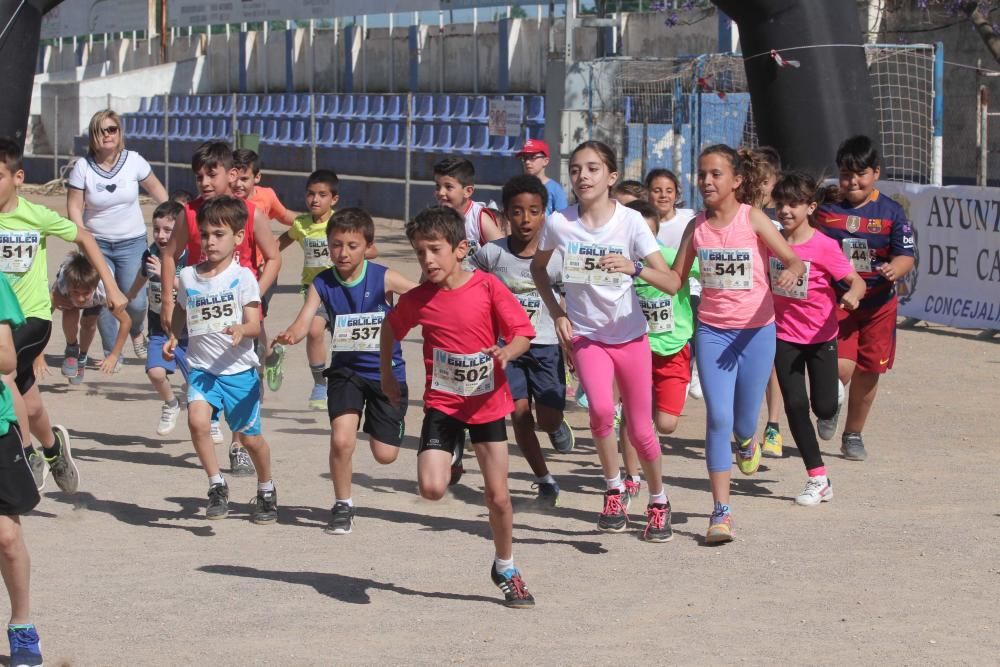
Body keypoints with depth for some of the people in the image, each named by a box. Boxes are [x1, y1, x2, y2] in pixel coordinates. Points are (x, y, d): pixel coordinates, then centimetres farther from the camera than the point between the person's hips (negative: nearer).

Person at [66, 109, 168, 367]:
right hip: (97, 243, 0)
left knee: (136, 302, -6)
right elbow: (74, 207, -6)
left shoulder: (134, 161, -6)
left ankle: (136, 333, 28)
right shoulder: (83, 167, -9)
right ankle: (111, 353, 13)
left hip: (132, 242, 0)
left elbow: (155, 189, 8)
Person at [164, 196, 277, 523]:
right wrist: (172, 338, 1)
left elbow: (254, 324, -12)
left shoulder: (243, 278, -7)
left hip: (239, 368, -2)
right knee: (197, 421, -24)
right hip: (201, 367, 2)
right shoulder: (188, 277, 4)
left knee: (250, 437, 8)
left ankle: (266, 491, 35)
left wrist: (241, 330, -33)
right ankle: (216, 486, -7)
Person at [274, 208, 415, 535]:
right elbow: (303, 323, -22)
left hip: (387, 370, -1)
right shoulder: (322, 283, -11)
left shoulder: (383, 278, -16)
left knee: (385, 455, 3)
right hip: (347, 369, 1)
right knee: (341, 440, -18)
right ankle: (342, 506, 6)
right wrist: (288, 335, -44)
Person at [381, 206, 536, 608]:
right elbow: (390, 329, 14)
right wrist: (387, 374, 16)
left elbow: (523, 332, -10)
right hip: (442, 403, 1)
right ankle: (453, 450, 18)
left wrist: (508, 351, -30)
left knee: (498, 495, 4)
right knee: (431, 488, -17)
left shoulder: (488, 287, -13)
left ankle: (505, 570, 25)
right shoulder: (418, 299, -6)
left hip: (487, 403, -1)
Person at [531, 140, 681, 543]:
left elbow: (671, 282, -18)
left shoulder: (630, 222, -14)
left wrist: (633, 267, -36)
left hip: (630, 336, 0)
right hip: (586, 334, 0)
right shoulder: (559, 223, -9)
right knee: (601, 409, -26)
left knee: (640, 430, 5)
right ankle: (614, 491, -5)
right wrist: (557, 313, 1)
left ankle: (658, 502, 30)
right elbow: (538, 268, 12)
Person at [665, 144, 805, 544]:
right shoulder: (697, 226, 1)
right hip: (712, 331, 2)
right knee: (718, 419, -8)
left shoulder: (752, 219, -9)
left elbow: (794, 260, -14)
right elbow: (676, 278, 8)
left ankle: (747, 440, 49)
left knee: (743, 422, 8)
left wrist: (791, 273, -37)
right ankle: (721, 513, -3)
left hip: (756, 330, -2)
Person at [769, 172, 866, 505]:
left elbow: (856, 281, -17)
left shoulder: (824, 246, -15)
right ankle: (818, 479, 2)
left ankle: (830, 388, 37)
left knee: (824, 408, -3)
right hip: (785, 336, 3)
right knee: (794, 405, -5)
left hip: (820, 335, -3)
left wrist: (853, 294, -38)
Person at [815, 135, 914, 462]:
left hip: (878, 303, 1)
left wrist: (894, 269, -29)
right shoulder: (826, 207, -2)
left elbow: (906, 256, -8)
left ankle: (853, 434, 30)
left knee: (868, 370, 9)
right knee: (840, 367, -16)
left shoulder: (891, 212, -4)